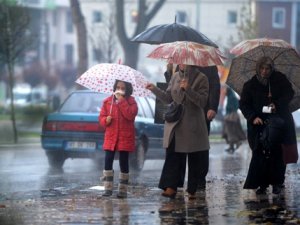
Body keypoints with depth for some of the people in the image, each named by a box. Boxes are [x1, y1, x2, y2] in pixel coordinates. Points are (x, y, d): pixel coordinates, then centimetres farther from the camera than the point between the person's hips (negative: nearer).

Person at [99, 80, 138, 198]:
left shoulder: (131, 102, 0)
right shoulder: (108, 101, 7)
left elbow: (130, 115, -17)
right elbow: (101, 117, 10)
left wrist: (121, 101, -16)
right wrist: (105, 120, -13)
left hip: (125, 137, -2)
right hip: (111, 136, 2)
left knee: (123, 162, 1)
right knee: (108, 161, -3)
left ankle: (123, 189, 7)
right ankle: (108, 188, 4)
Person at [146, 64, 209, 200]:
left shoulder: (201, 79, -7)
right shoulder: (175, 77, 9)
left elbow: (202, 101, -15)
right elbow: (168, 98, 13)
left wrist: (188, 89, -26)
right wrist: (155, 89, 0)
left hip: (193, 127, -4)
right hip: (175, 125, 4)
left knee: (194, 160, 3)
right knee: (172, 156, -5)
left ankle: (192, 191, 11)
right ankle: (170, 187, -8)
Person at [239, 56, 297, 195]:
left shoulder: (279, 79, 5)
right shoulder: (250, 85, 5)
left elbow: (289, 94, 3)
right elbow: (244, 104, 3)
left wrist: (277, 104, -15)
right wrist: (253, 117, -14)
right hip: (260, 124, 0)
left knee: (278, 153, -5)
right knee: (261, 153, -12)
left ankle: (277, 183, 5)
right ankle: (262, 184, -7)